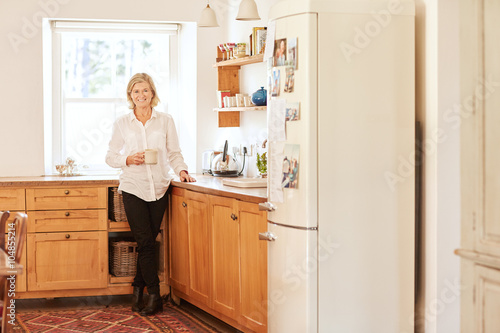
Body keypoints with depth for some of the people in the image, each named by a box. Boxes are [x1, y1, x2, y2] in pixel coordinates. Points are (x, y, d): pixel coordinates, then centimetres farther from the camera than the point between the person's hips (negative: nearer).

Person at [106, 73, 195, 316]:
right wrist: (128, 160, -11)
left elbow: (174, 153, 7)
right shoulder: (122, 123, 4)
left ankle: (138, 287, 21)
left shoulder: (165, 121, 5)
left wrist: (181, 170, -11)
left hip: (159, 188, 2)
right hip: (133, 188, -1)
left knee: (148, 241, 5)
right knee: (145, 242, -7)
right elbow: (110, 157, 8)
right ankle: (154, 295, 0)